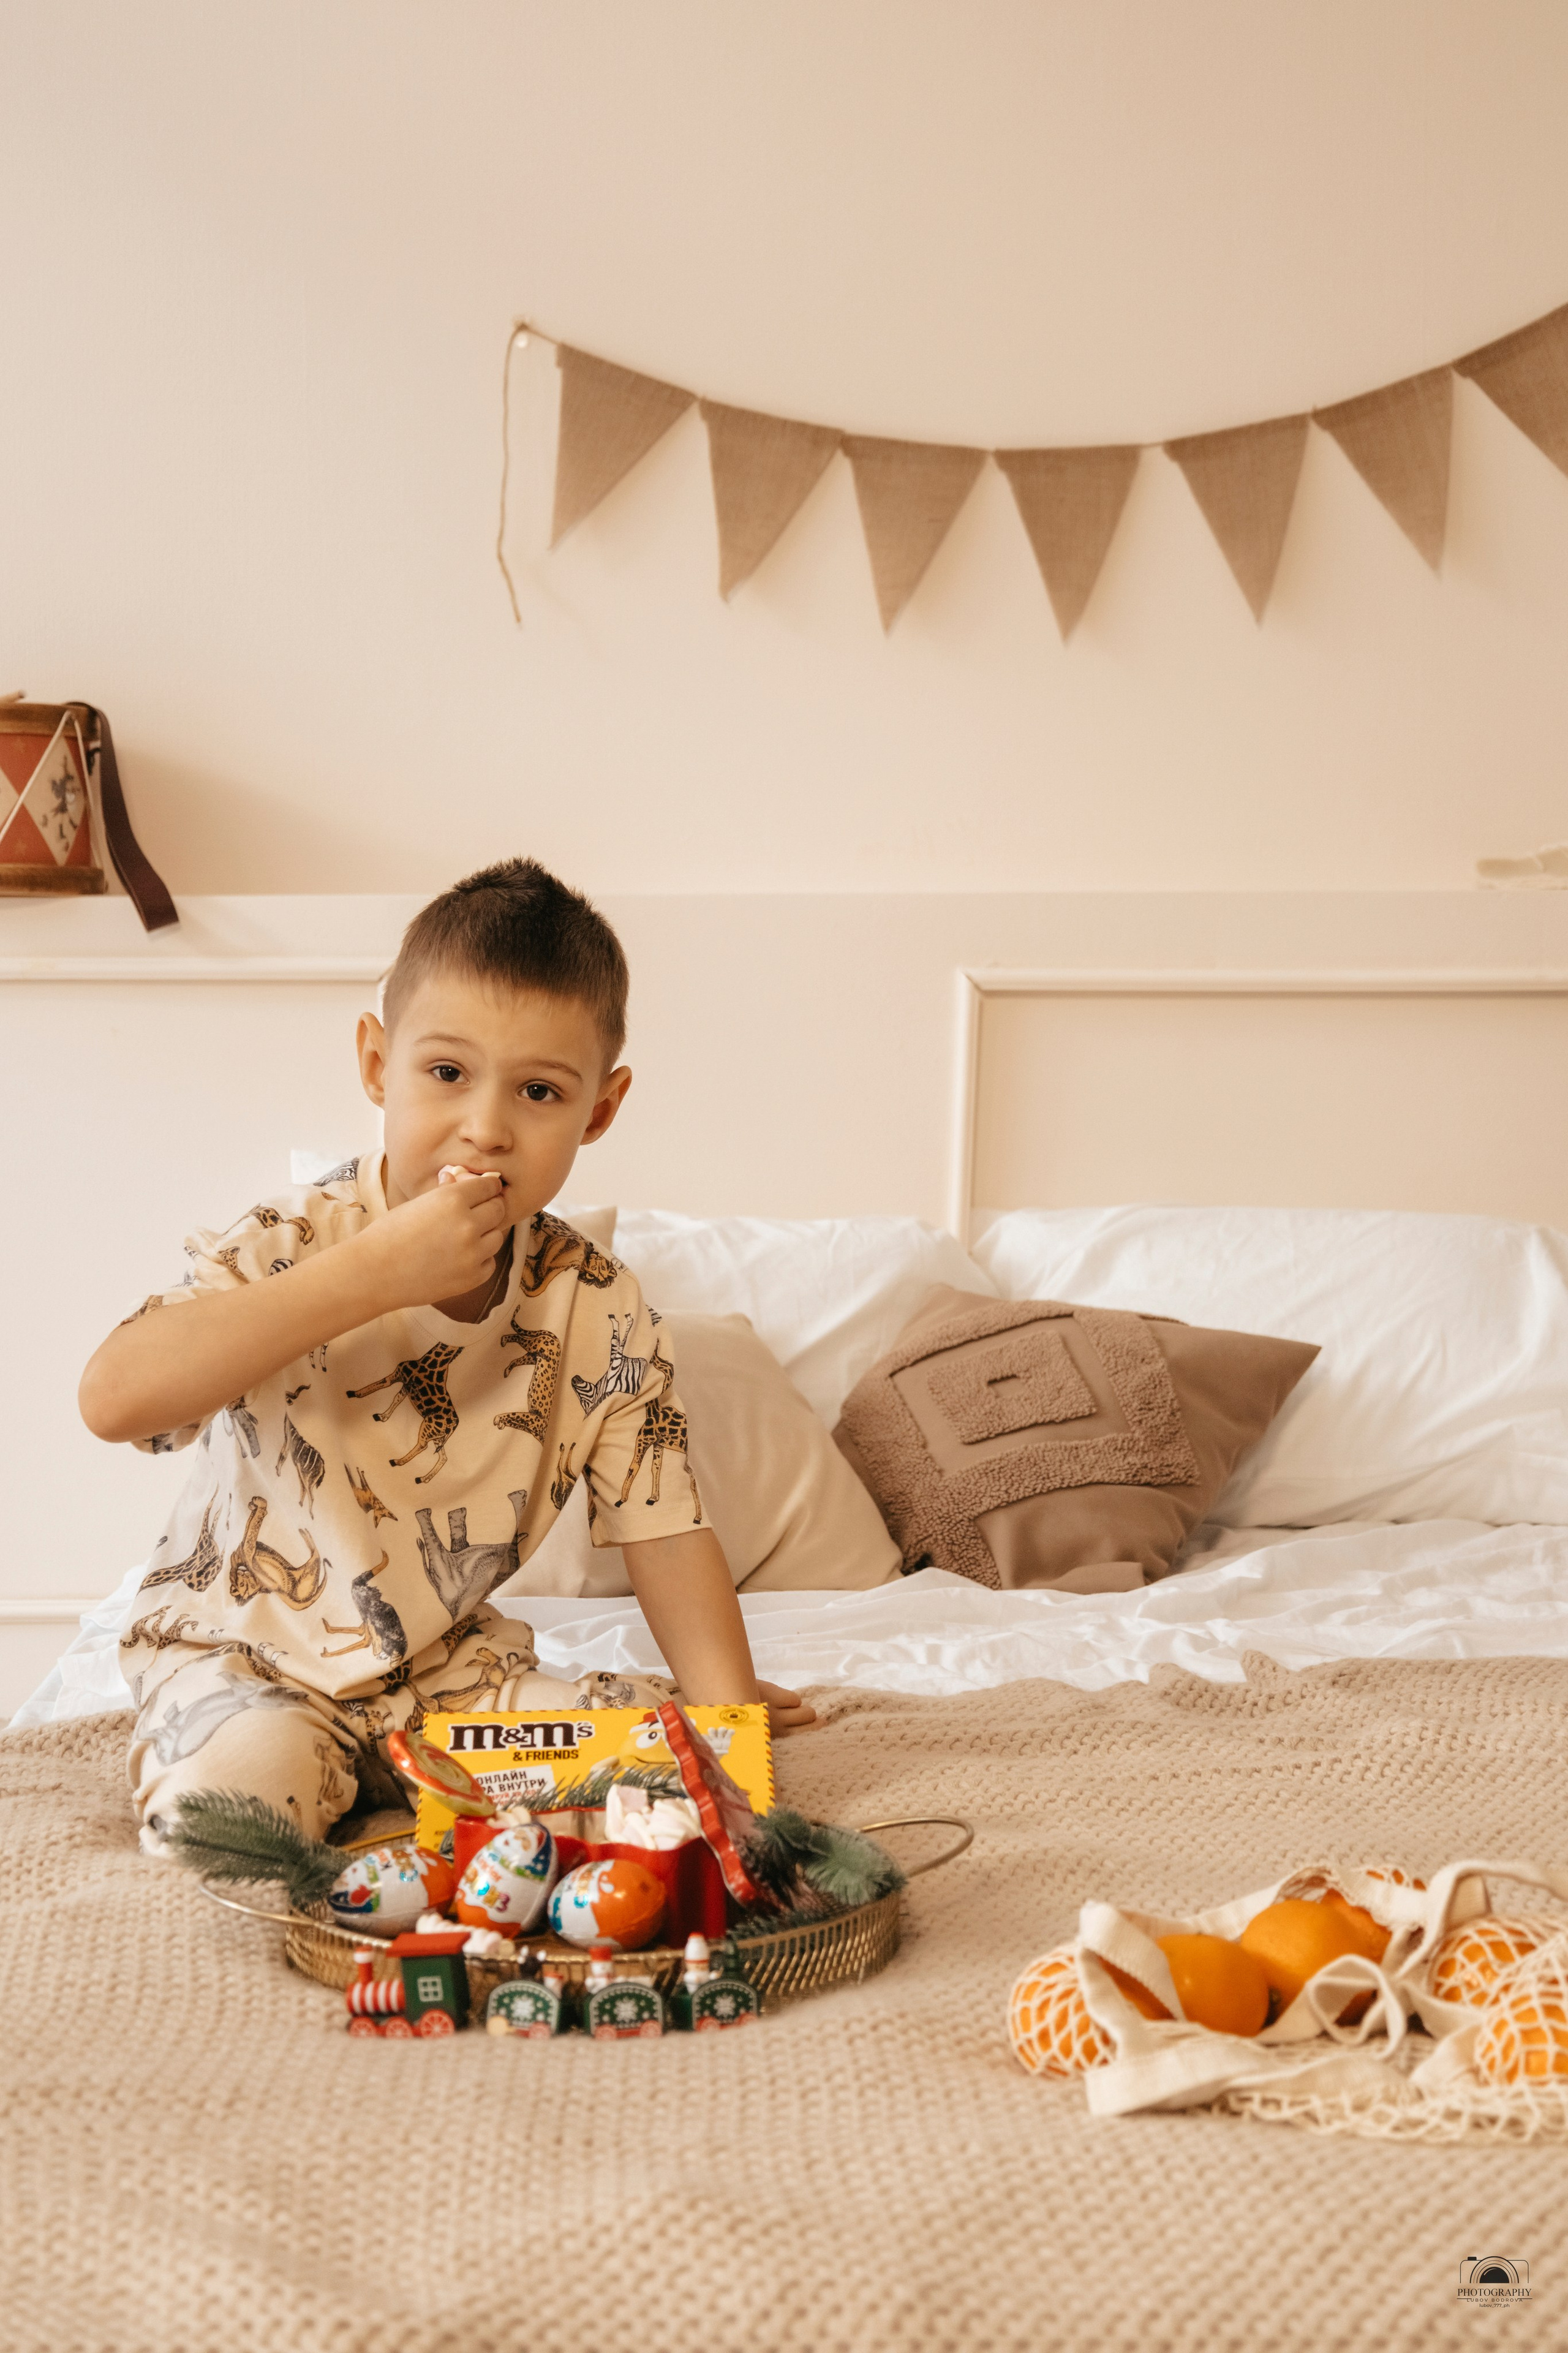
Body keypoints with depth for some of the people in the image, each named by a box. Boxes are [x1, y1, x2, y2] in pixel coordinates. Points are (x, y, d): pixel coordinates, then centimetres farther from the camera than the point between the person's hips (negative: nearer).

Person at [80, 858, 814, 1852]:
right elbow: (115, 1400, -35)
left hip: (447, 1659, 4)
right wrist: (372, 1274, -36)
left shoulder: (601, 1311, -7)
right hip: (246, 1651, -4)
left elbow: (666, 1528, -1)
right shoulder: (291, 1245, -19)